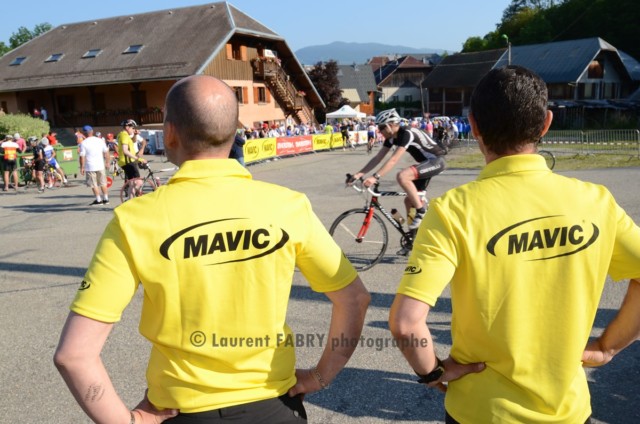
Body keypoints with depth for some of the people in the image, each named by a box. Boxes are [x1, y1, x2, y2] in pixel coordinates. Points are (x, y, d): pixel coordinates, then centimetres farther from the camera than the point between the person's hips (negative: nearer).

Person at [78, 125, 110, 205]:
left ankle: (98, 200, 5)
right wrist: (107, 162, 18)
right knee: (103, 183, 14)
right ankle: (106, 199, 17)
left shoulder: (83, 143, -9)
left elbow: (82, 157, -10)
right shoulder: (100, 140, 3)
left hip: (90, 167, -4)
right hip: (100, 166, 4)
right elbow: (106, 152, 8)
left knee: (94, 185, 4)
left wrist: (82, 167, -3)